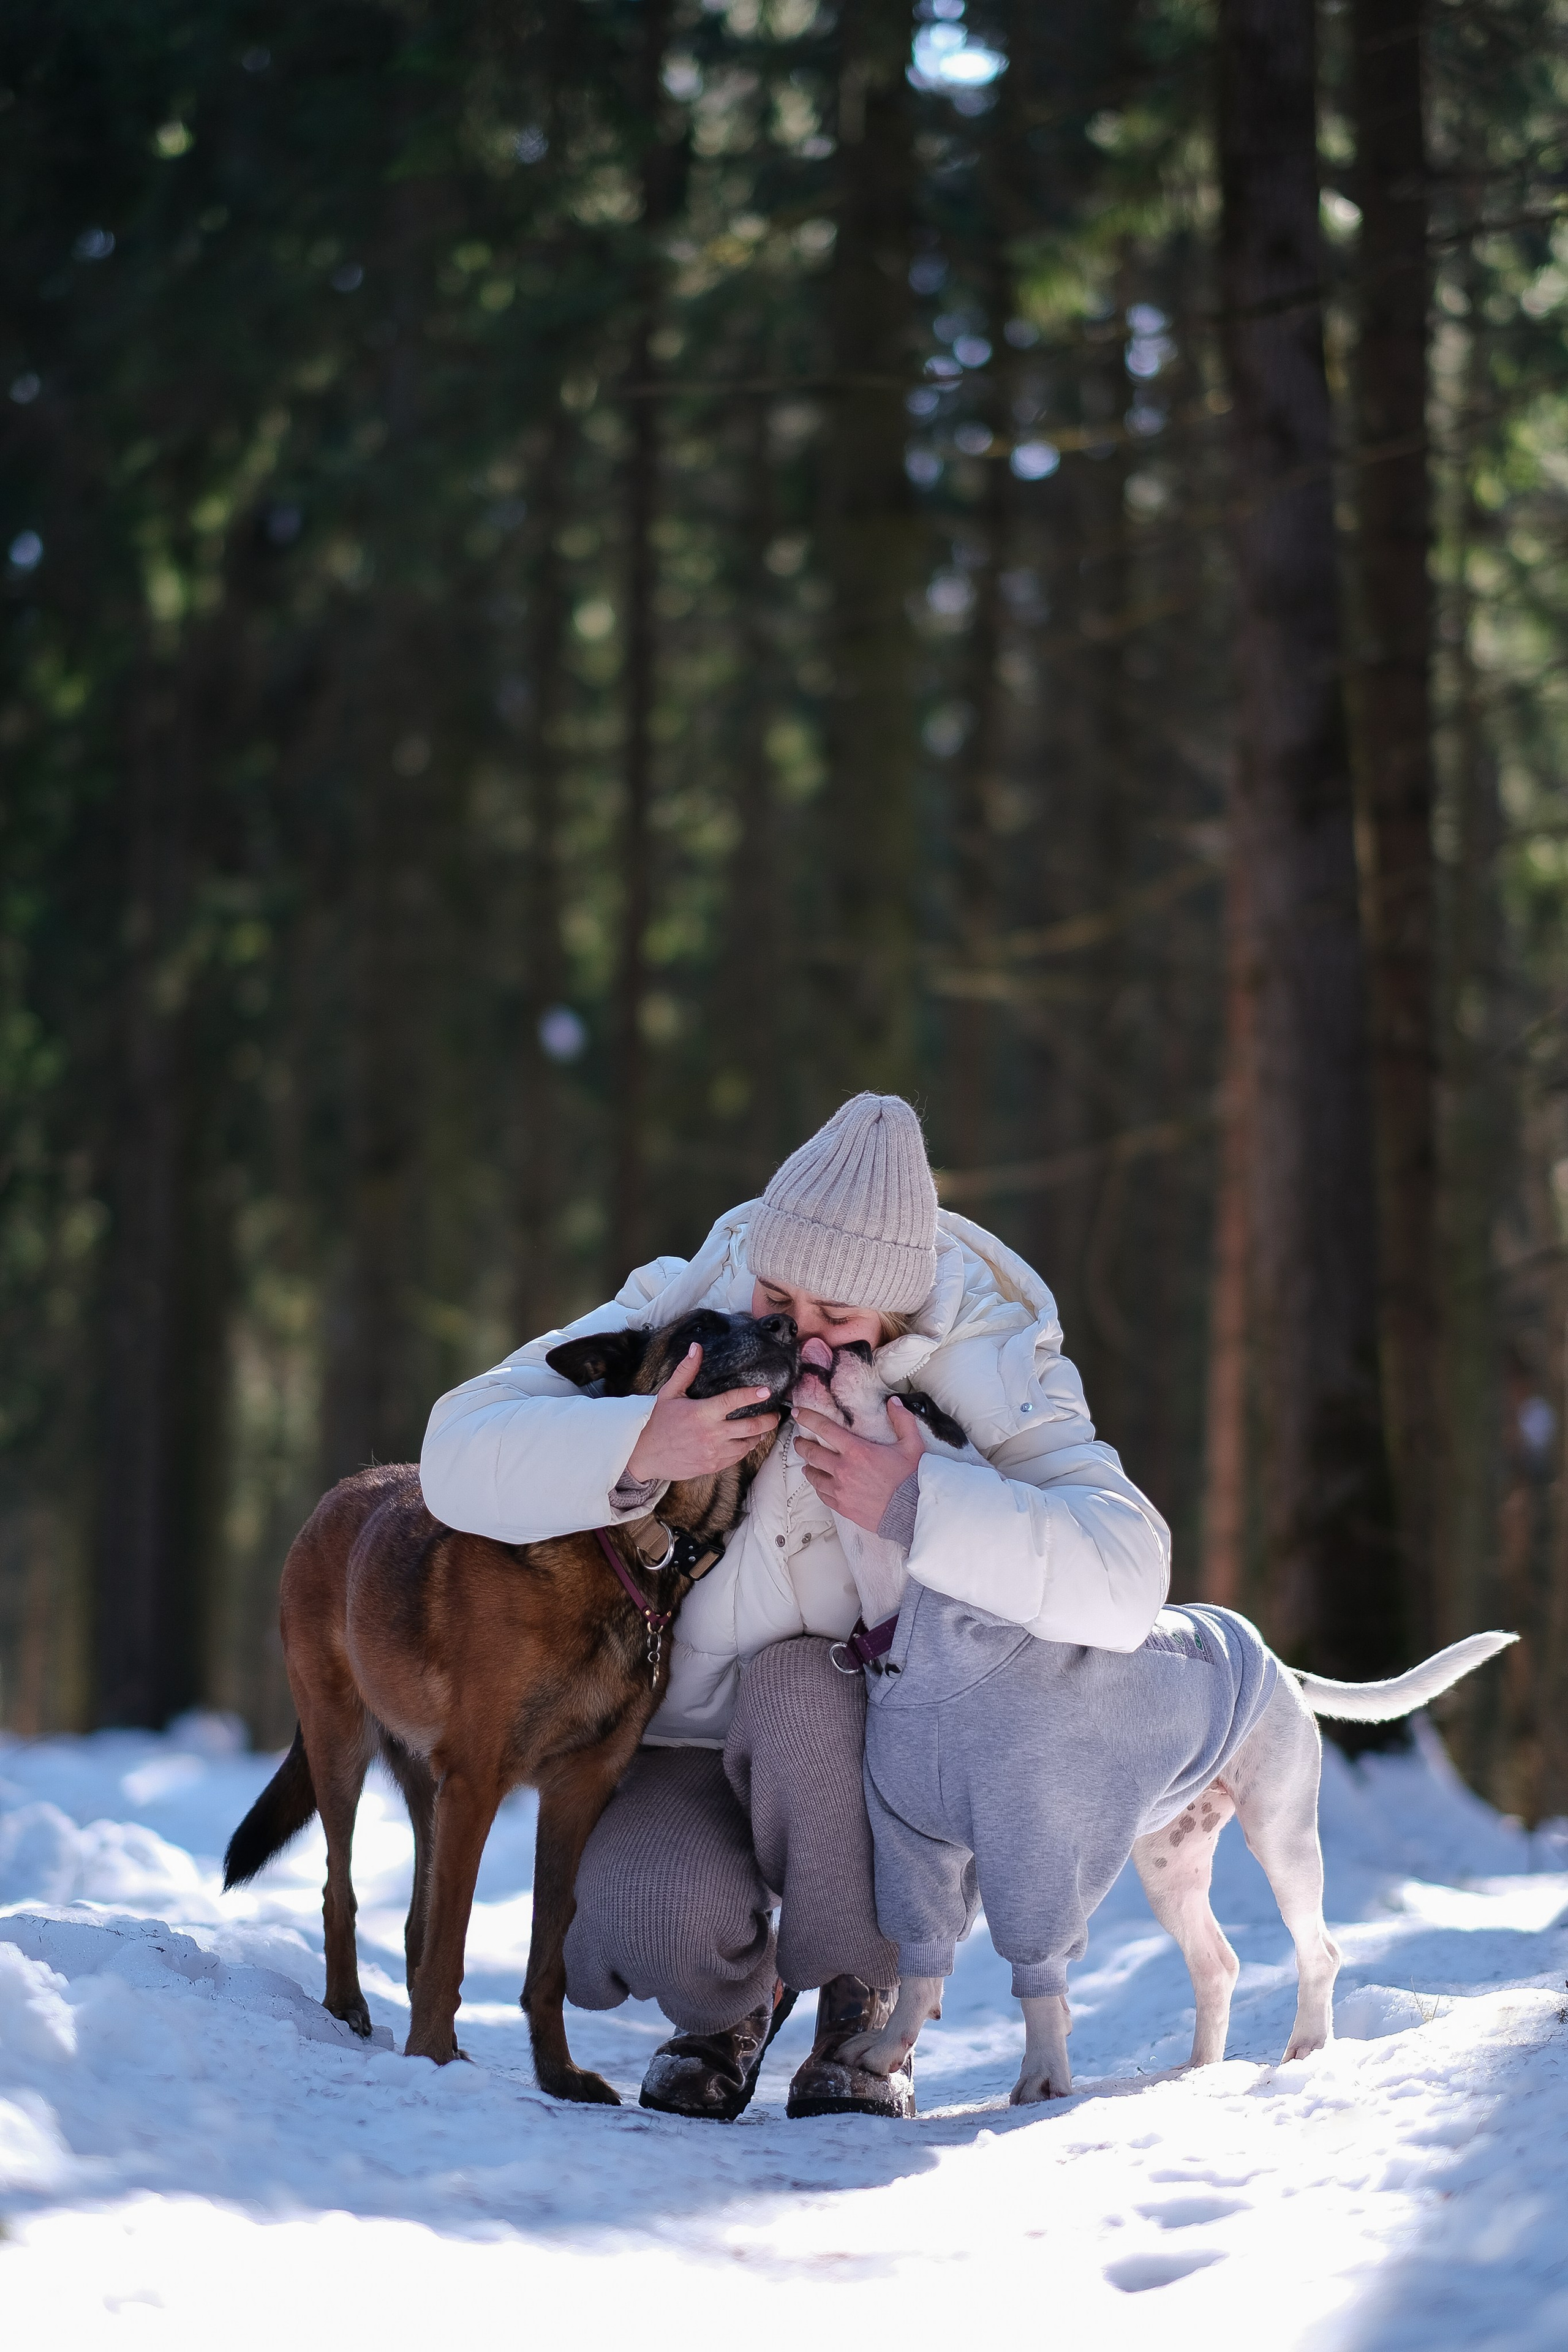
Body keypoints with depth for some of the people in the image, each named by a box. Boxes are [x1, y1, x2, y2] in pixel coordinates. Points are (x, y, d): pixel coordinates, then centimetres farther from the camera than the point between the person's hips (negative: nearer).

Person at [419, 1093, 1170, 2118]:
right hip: (687, 1744, 1)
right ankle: (732, 1999, 11)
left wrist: (917, 1506, -44)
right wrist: (638, 1448, -37)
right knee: (667, 1920, -30)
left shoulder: (979, 1369, -18)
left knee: (796, 1683, -35)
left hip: (873, 1761, -1)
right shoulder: (683, 1311, -13)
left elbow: (1123, 1580, -32)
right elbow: (462, 1455, -19)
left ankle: (867, 2006, -10)